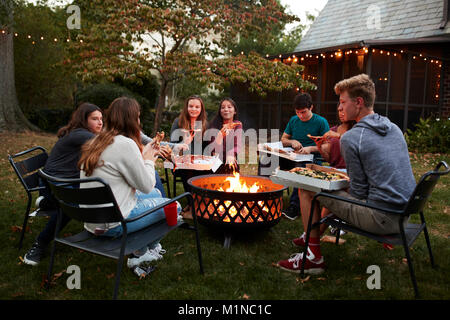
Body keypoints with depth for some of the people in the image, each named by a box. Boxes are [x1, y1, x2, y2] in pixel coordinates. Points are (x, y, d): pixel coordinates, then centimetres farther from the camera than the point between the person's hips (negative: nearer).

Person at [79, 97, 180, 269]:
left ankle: (141, 251, 27)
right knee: (174, 206, 6)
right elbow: (147, 186, -14)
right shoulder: (125, 144, -21)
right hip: (111, 225, -9)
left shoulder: (96, 141, 7)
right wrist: (149, 160, 2)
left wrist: (145, 155, 12)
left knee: (156, 193, 23)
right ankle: (140, 254, 25)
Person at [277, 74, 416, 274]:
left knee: (307, 190, -1)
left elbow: (359, 193, -13)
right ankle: (314, 235, 41)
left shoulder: (351, 138, -15)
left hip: (381, 218, -9)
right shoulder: (394, 128, 9)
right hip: (405, 212, 9)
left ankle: (314, 257, 7)